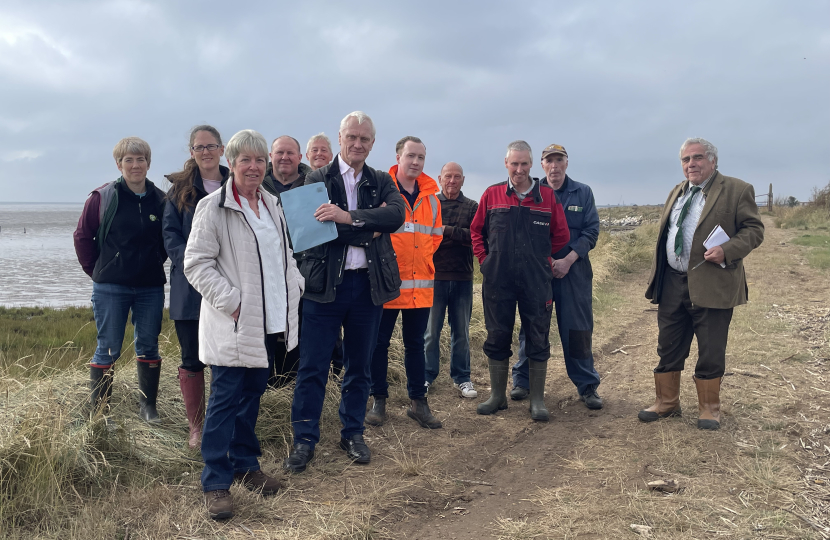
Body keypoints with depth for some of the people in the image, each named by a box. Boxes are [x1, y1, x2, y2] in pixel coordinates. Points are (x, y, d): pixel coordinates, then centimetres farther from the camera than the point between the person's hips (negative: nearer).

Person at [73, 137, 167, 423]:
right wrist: (96, 270, 1)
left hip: (151, 287, 3)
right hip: (111, 288, -2)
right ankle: (98, 409, 14)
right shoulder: (103, 197, -4)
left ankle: (148, 405, 22)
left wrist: (154, 263, 7)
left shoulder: (160, 200, 2)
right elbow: (83, 236, 2)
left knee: (148, 346, 10)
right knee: (108, 349, 3)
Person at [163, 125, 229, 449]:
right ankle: (196, 427, 19)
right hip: (190, 287, 0)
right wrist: (189, 261, -15)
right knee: (192, 359, 6)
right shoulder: (180, 188, 6)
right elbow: (169, 232, 1)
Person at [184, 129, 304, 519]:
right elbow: (196, 264, -13)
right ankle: (215, 483, 10)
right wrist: (231, 302, -18)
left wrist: (294, 286, 9)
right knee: (225, 400, -1)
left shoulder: (272, 204, 12)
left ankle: (244, 464, 31)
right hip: (233, 324, -7)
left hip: (269, 321, 7)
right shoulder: (214, 207, -10)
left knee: (253, 392, 16)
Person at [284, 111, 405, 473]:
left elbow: (397, 214, -11)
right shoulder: (317, 180, 2)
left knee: (359, 365, 13)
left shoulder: (381, 182, 9)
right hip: (324, 283, -2)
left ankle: (352, 433, 28)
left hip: (369, 284, 3)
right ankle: (304, 439, 15)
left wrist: (349, 217, -24)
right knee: (312, 367, 1)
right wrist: (369, 228, -14)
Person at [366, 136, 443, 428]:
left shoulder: (430, 196, 9)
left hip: (420, 283, 4)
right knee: (380, 342, 5)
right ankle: (379, 400, 19)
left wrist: (422, 255, 5)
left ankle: (418, 401, 21)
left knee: (415, 344, 12)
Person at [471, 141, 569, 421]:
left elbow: (561, 235, 10)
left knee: (537, 340, 4)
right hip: (498, 280, 1)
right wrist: (485, 259, 3)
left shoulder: (547, 196, 3)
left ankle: (537, 400, 15)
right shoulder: (492, 195, 5)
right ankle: (497, 396, 21)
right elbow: (476, 230, 12)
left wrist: (538, 256, 8)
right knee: (497, 338, 8)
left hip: (536, 281, 0)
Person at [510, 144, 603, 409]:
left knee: (577, 329, 2)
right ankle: (523, 380, 18)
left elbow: (591, 231, 0)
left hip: (574, 270, 0)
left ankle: (587, 386, 12)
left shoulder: (583, 193, 6)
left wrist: (568, 260, -11)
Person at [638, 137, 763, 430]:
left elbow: (754, 229, -7)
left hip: (712, 286, -5)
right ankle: (667, 402, 26)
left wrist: (727, 251, -23)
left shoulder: (737, 190, -4)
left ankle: (709, 408, 22)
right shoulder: (676, 192, 15)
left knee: (711, 352, 5)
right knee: (668, 348, 12)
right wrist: (656, 279, 15)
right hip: (672, 285, 6)